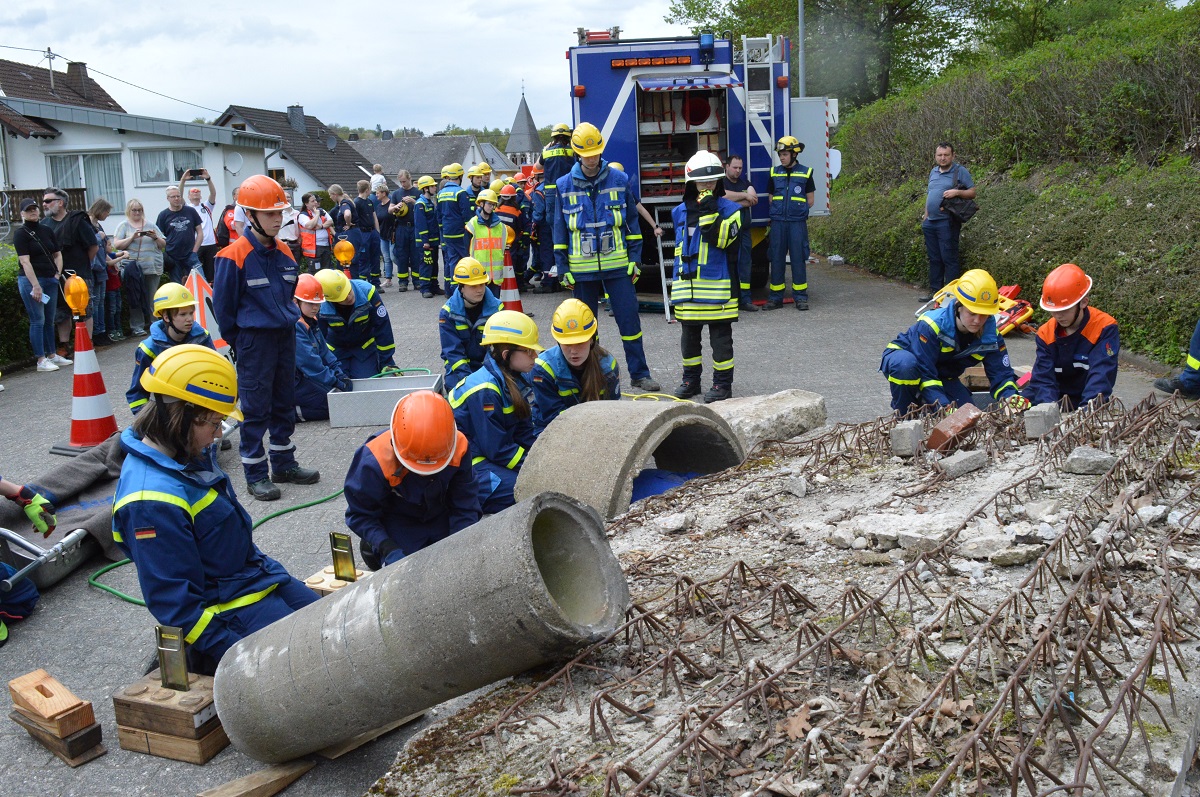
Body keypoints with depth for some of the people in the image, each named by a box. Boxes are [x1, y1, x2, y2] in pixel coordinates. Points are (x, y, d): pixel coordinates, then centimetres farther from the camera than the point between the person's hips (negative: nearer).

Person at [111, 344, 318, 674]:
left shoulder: (191, 456, 0)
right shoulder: (152, 501, -26)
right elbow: (174, 602, -23)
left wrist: (266, 568, 20)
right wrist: (238, 654, -22)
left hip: (259, 576, 9)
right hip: (228, 606, -9)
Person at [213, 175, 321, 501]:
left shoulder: (284, 254, 6)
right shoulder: (235, 256, -14)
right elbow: (223, 305, -9)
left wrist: (289, 321, 13)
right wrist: (238, 343, -4)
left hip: (285, 336, 7)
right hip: (254, 341, -7)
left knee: (284, 403, 15)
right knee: (256, 408, 1)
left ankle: (284, 464, 27)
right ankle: (255, 473, 10)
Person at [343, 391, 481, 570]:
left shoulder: (458, 449, -25)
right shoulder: (375, 461, -32)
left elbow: (466, 506, -13)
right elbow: (360, 514, -20)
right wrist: (388, 549, -32)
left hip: (442, 520, 3)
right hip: (398, 526, -3)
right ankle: (374, 547, 15)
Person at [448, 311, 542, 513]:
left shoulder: (512, 382, 5)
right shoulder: (485, 391, -24)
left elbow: (525, 435, 7)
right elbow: (498, 450, -22)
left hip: (495, 456, 10)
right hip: (466, 464, -10)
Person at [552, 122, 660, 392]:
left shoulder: (619, 180, 1)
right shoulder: (564, 186, 2)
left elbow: (632, 223, 6)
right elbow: (559, 230, 6)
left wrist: (635, 260, 1)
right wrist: (563, 268, 2)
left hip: (617, 265, -1)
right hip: (582, 268, 1)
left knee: (629, 319, 0)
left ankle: (639, 374, 9)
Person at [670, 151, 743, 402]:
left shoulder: (728, 209, -3)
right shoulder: (680, 212, 11)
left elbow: (722, 240, -17)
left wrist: (709, 213, -22)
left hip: (717, 285, -5)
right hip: (686, 285, 5)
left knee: (720, 336, 1)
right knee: (689, 335, 13)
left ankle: (723, 383, 9)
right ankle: (691, 379, 26)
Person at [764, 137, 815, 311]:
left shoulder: (805, 173, 3)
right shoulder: (774, 173, 10)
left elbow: (810, 201, 7)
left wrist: (798, 210, 5)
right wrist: (780, 211, 5)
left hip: (798, 222, -2)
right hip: (778, 221, 2)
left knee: (798, 258, -1)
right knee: (777, 258, 3)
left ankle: (800, 297, 5)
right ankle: (776, 297, 9)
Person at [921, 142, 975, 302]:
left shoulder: (960, 171, -4)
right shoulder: (933, 172, 16)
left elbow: (972, 193, -5)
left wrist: (957, 192, -22)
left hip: (947, 222, -7)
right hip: (930, 222, 7)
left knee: (949, 259, -6)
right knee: (934, 258, 12)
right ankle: (934, 290, 20)